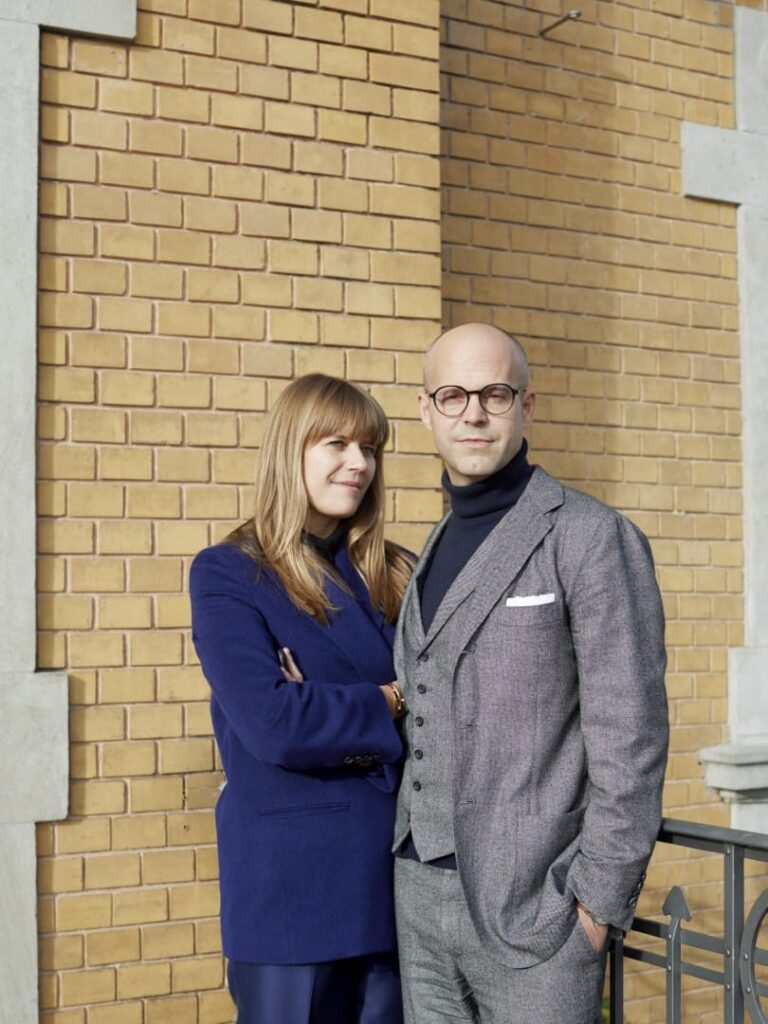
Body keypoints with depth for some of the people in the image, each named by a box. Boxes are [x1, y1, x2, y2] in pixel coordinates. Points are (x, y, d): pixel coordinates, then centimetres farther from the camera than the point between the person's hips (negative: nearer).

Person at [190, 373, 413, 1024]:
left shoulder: (397, 575, 9)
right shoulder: (228, 574, -6)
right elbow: (271, 723, -18)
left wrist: (331, 713, -14)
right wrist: (387, 706, -7)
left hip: (399, 870, 5)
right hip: (293, 876, -4)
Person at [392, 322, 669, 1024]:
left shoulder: (592, 538, -9)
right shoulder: (435, 551, 14)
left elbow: (629, 738, -12)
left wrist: (598, 899, -14)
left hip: (532, 907, -6)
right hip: (421, 894, 7)